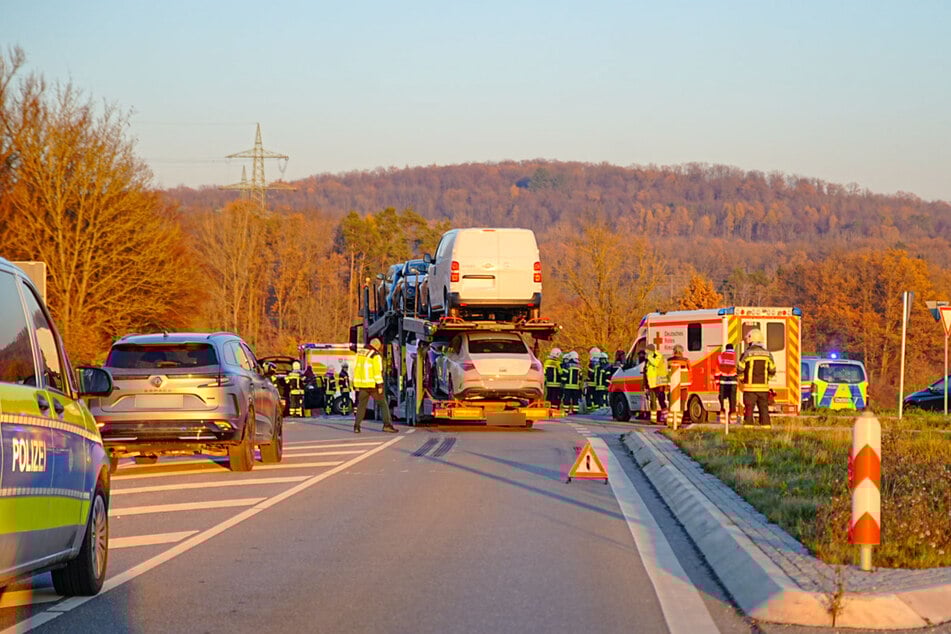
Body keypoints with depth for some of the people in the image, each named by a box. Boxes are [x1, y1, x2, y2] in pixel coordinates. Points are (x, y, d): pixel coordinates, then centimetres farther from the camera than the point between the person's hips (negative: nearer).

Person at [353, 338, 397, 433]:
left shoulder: (359, 354, 10)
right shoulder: (375, 355, -11)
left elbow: (356, 369, 12)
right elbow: (377, 371, -16)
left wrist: (356, 384, 16)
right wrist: (380, 385, -16)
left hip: (362, 385, 6)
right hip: (373, 384, -6)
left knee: (361, 405, 14)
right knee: (383, 404, 4)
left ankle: (356, 426, 7)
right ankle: (387, 424, -4)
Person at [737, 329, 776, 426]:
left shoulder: (747, 354, -7)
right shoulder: (767, 354, 5)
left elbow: (739, 370, -5)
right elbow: (772, 371, 9)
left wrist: (742, 380, 13)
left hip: (750, 387, -3)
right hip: (763, 387, 3)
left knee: (749, 409, 0)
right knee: (764, 408, 9)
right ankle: (766, 426, 7)